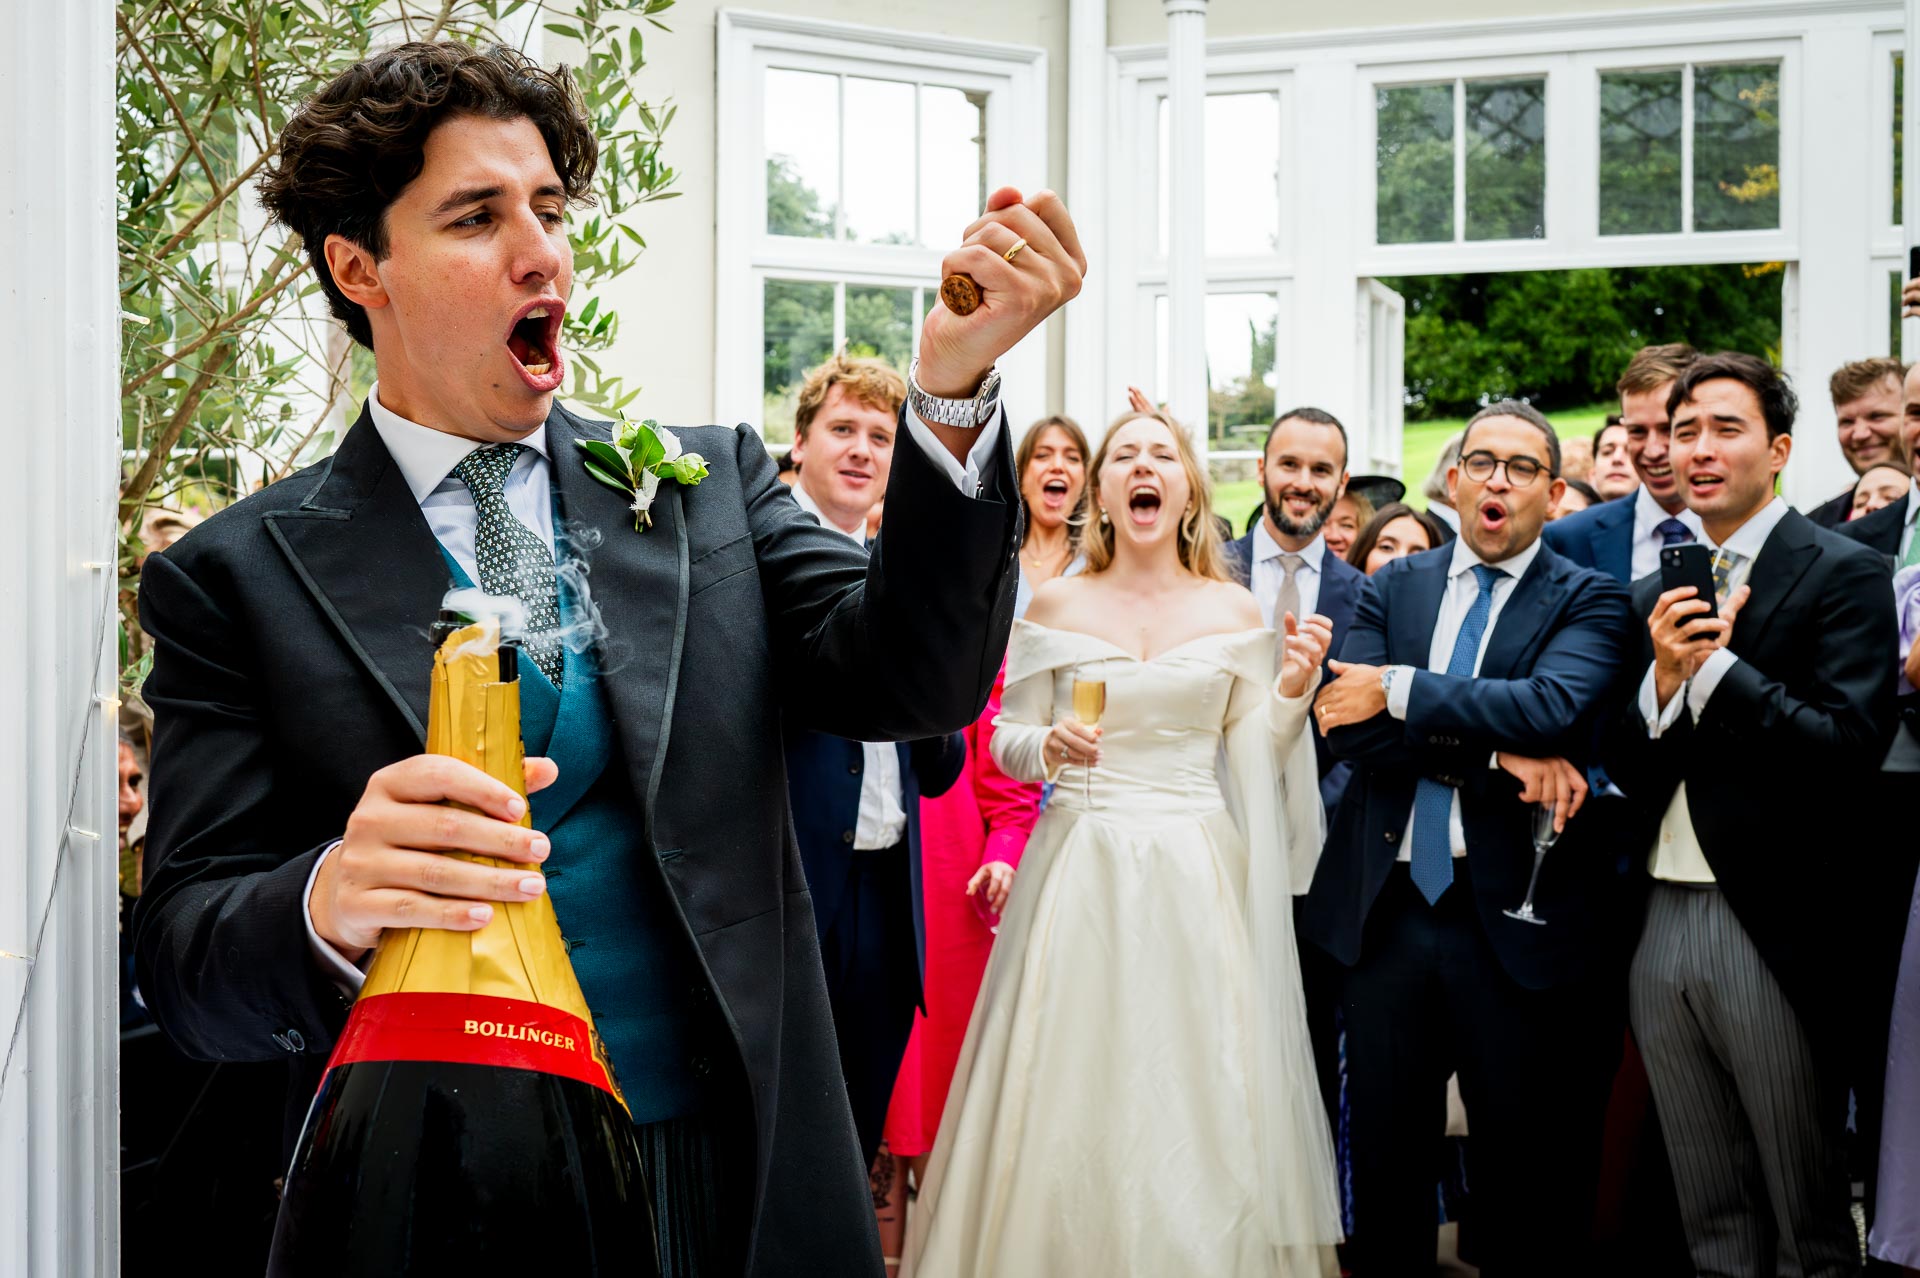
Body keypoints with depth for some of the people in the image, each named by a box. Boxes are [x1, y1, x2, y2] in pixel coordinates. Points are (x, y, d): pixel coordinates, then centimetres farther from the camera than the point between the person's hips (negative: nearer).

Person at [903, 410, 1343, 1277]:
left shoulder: (1233, 612, 5)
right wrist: (1051, 746, -15)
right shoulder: (1056, 607, 3)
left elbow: (1252, 757, 8)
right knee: (1071, 1095, 1)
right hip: (1079, 870, 0)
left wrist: (1292, 687, -9)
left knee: (1197, 1100, 3)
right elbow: (1006, 741, 6)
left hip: (1194, 877, 1)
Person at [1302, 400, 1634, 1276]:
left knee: (1528, 1171, 8)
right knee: (1386, 1156, 13)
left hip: (1517, 918, -2)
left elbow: (1554, 706, -20)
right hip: (1386, 908, 3)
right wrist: (1496, 755, -16)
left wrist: (1399, 690, -15)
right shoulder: (1395, 587, 9)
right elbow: (1347, 724, -6)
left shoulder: (1587, 599, 1)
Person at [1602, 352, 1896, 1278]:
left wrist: (1714, 663, -18)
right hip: (1660, 924, 5)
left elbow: (1849, 751, -17)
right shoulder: (1654, 595, 11)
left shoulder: (1842, 574, -6)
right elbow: (1628, 775, 6)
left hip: (1775, 929, -5)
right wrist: (1664, 678, -11)